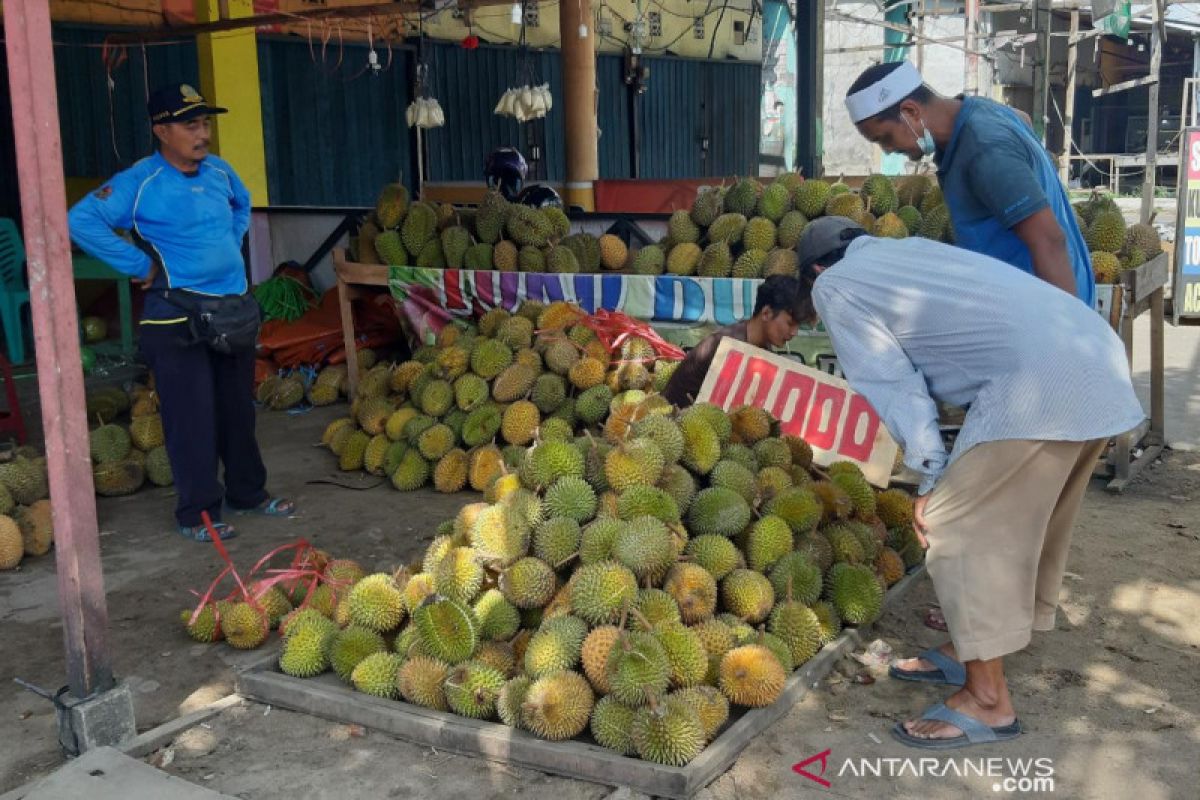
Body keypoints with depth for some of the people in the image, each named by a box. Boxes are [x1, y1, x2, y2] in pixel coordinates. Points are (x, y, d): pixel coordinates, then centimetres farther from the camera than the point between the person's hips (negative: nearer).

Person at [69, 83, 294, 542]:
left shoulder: (219, 171, 6)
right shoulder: (139, 182, -12)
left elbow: (242, 204, 28)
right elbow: (81, 221, -19)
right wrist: (139, 266, -16)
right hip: (178, 317, -6)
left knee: (238, 409, 15)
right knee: (192, 418, -1)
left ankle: (247, 491, 31)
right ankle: (197, 512, 12)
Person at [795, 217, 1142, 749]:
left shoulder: (832, 285, 8)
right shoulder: (908, 251, 30)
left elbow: (893, 385, 1)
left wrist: (931, 478, 5)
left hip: (1040, 383, -9)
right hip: (1098, 359, 9)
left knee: (957, 528, 2)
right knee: (1020, 524, 20)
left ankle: (988, 702, 11)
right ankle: (970, 654, 35)